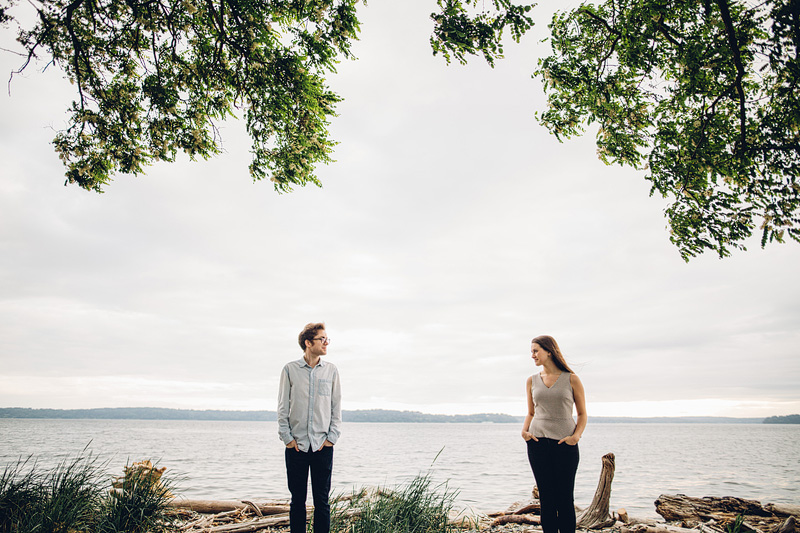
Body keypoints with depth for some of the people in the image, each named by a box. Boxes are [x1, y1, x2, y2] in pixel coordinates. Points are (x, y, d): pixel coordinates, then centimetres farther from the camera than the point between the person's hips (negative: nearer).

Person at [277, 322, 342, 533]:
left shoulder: (331, 370, 5)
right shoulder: (290, 369, 1)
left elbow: (336, 407, 7)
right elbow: (283, 407, 4)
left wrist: (331, 437, -1)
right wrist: (287, 437, -3)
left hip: (323, 445, 1)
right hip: (296, 445, -1)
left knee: (322, 500, 5)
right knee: (297, 499, 8)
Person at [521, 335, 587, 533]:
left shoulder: (571, 379, 0)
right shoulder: (532, 381, 9)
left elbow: (582, 414, 5)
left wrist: (576, 435, -12)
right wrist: (525, 430, -2)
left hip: (565, 444, -2)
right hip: (538, 443, 3)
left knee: (565, 498, 2)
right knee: (546, 497, 6)